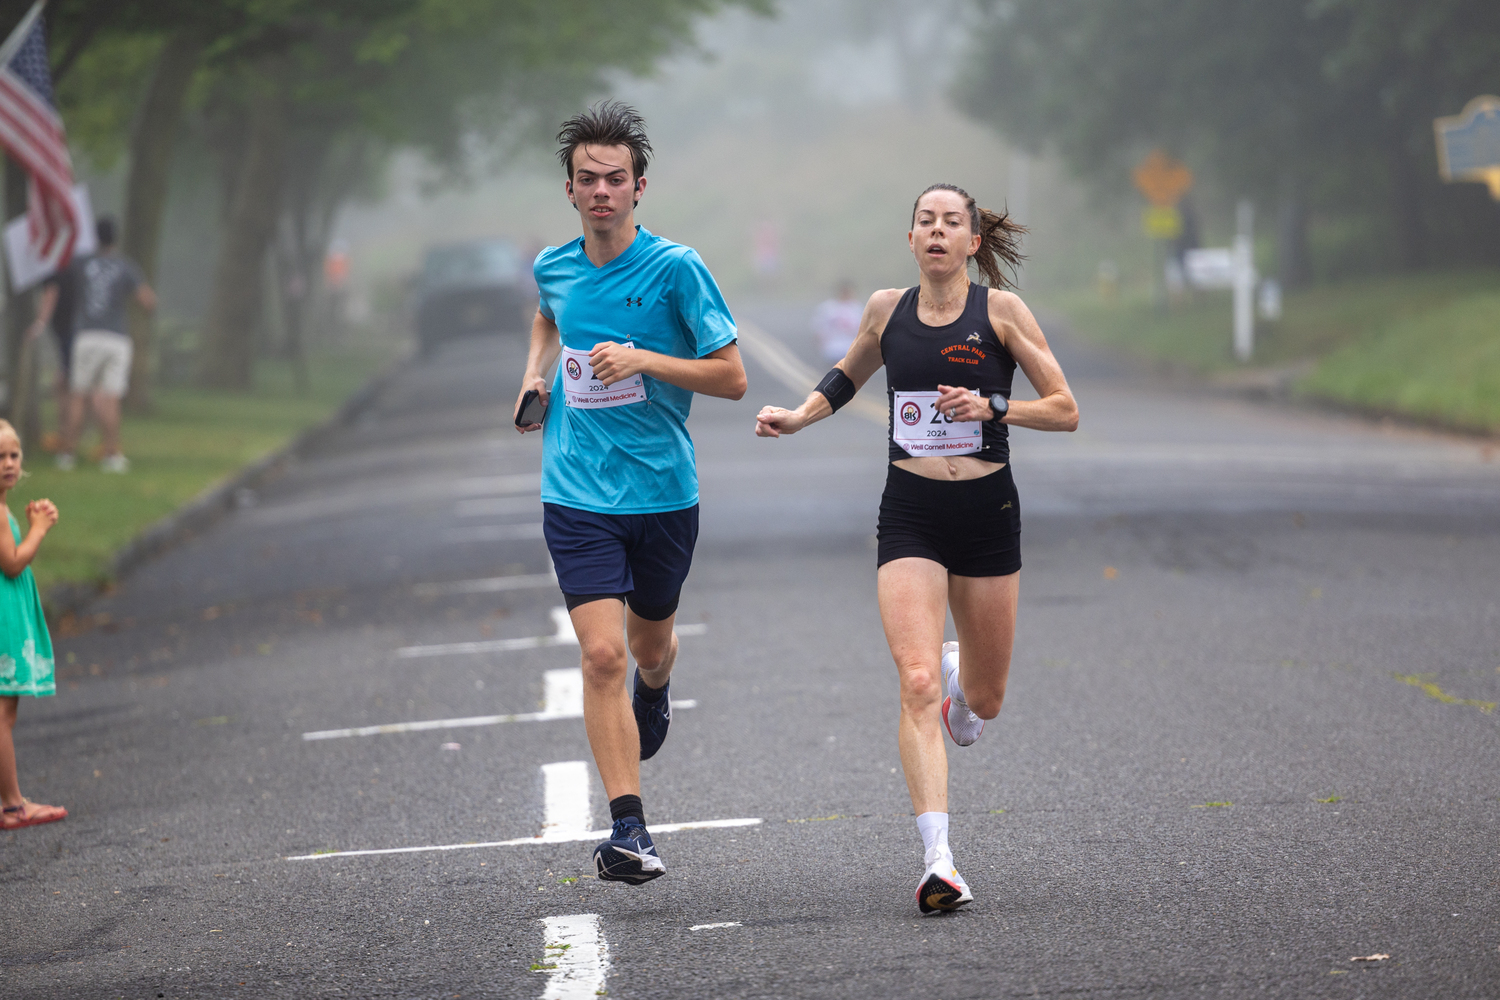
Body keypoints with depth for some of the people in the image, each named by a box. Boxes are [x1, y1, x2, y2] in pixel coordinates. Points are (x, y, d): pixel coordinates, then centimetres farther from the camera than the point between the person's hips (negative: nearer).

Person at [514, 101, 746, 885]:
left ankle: (653, 694, 57)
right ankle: (628, 831, -14)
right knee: (602, 653, -14)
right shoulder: (553, 268, 3)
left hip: (663, 491, -1)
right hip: (578, 495, 1)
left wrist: (642, 359, -20)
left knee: (649, 646, 18)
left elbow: (731, 378, -8)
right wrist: (535, 376, 12)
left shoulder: (675, 268, -9)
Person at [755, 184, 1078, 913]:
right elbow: (850, 374, 27)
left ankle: (963, 677, 51)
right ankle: (938, 862, -21)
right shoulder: (887, 310, 6)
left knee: (983, 701, 11)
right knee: (918, 684, -17)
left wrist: (990, 406, -17)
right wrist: (800, 416, 10)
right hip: (910, 517, 1)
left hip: (987, 512, -1)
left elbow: (1065, 410, -3)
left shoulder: (1000, 310, -3)